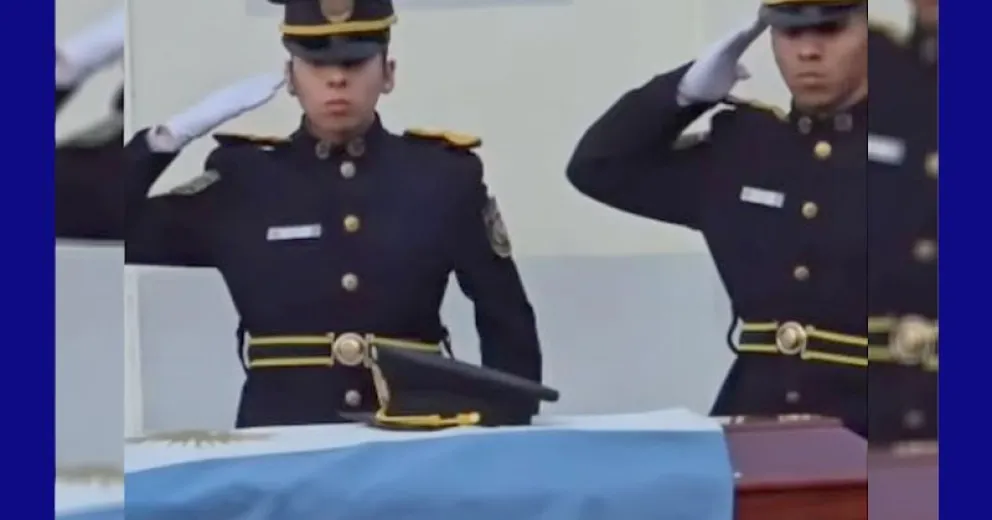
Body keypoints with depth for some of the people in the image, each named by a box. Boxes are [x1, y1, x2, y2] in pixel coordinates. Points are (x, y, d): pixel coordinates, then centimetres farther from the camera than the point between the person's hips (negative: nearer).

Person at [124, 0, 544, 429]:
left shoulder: (444, 175, 2)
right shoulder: (242, 179, 4)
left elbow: (509, 329, 7)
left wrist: (508, 438, -2)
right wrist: (175, 133, -7)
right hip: (279, 438, 0)